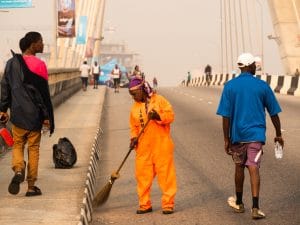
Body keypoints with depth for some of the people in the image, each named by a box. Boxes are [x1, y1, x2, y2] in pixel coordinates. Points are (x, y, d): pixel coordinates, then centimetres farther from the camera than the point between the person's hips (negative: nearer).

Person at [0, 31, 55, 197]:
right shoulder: (39, 65, -10)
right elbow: (44, 93, -9)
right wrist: (47, 117, -4)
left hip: (17, 114, 3)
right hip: (34, 115, -3)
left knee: (18, 145, 15)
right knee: (33, 149, 6)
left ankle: (18, 169, -15)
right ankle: (31, 186, 9)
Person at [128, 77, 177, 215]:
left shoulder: (159, 100, 0)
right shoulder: (135, 107, 12)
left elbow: (170, 115, -6)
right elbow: (134, 126, 15)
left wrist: (158, 116, -22)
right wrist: (134, 138, -2)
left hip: (162, 146, -4)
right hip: (143, 148, 4)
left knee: (166, 175, -2)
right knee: (143, 176, 3)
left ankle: (168, 204, 4)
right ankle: (145, 205, 14)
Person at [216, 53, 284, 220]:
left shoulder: (230, 86, -3)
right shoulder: (262, 86, -2)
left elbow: (226, 115, -5)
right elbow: (274, 113, 5)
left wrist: (226, 139, 1)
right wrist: (279, 134, 17)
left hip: (237, 135, 1)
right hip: (256, 134, -1)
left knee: (239, 167, 17)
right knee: (254, 169, -5)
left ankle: (239, 203, 31)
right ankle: (255, 208, -14)